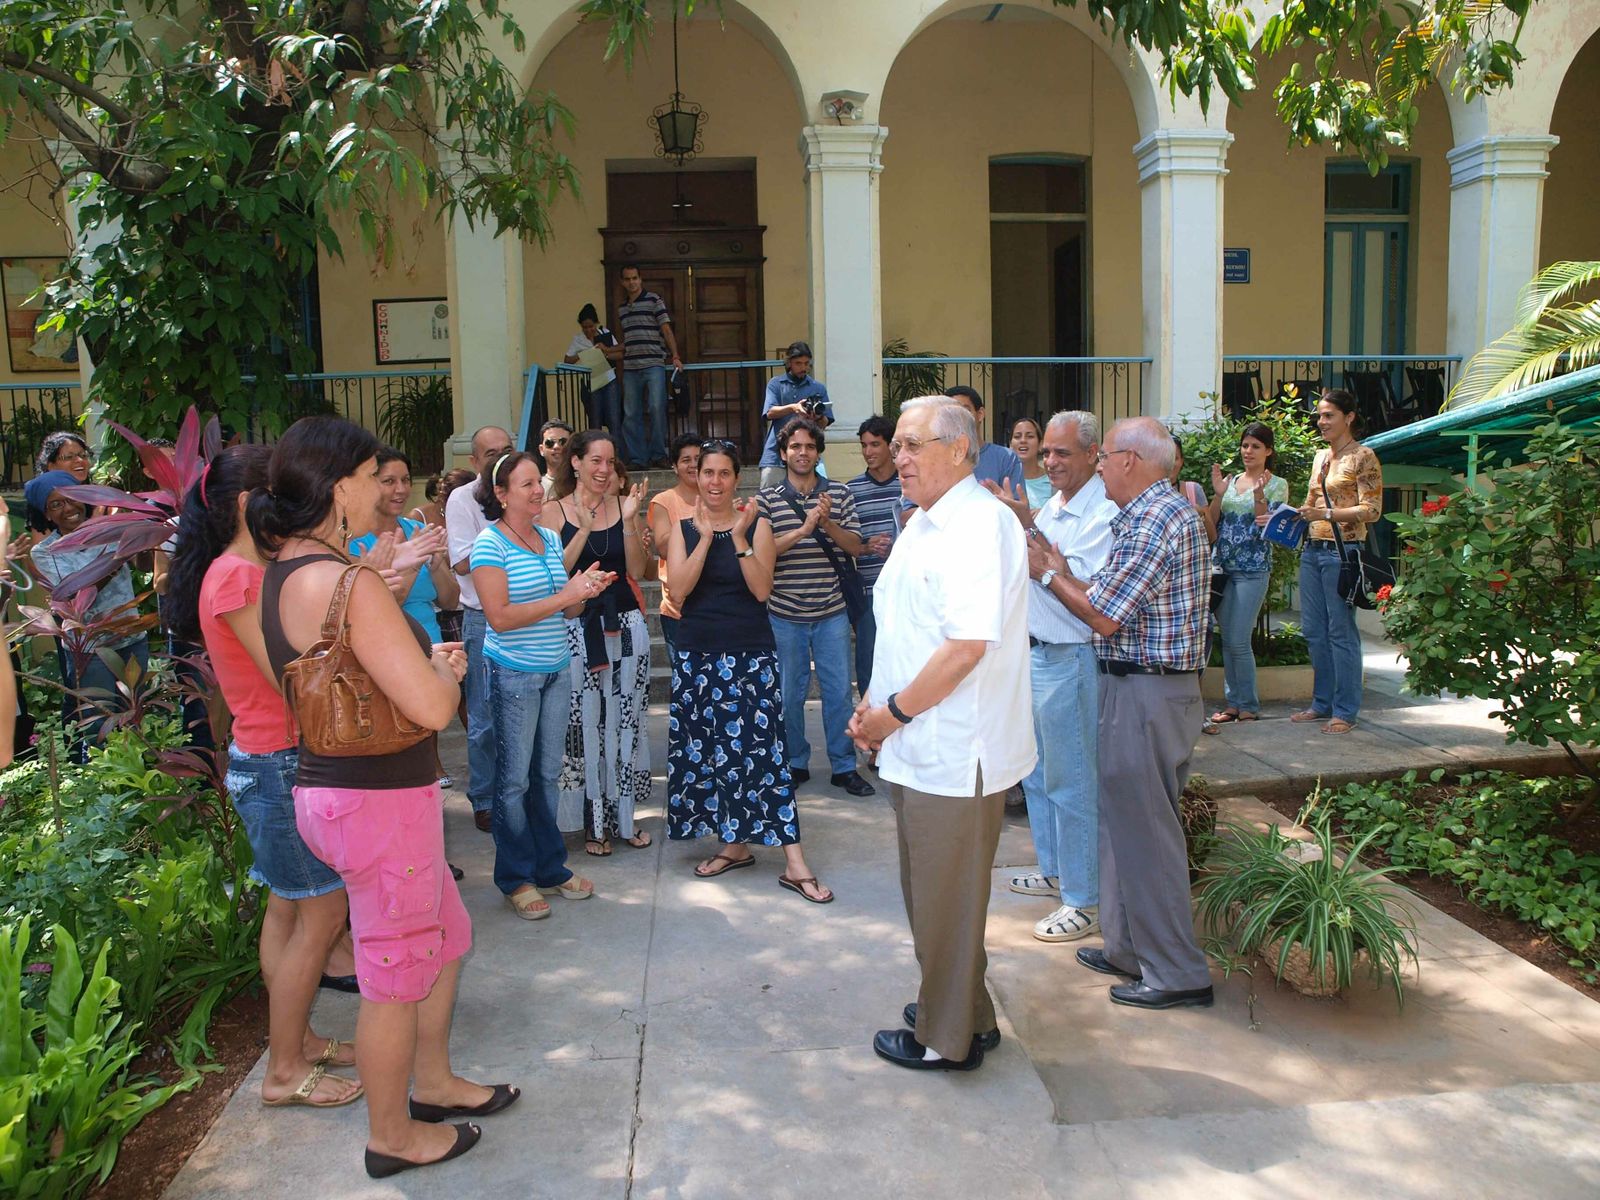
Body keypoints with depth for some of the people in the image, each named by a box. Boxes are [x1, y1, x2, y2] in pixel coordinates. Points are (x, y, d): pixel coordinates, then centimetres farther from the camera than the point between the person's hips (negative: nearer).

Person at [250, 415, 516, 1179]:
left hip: (336, 783, 10)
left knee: (446, 935, 25)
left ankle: (433, 1081, 43)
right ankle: (393, 1136, 30)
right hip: (379, 800, -10)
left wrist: (424, 656, 9)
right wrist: (447, 671, -6)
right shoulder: (346, 584, -24)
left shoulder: (285, 573, 6)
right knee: (395, 974, 9)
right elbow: (430, 706, -27)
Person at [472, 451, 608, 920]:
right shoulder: (490, 544, -10)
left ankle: (550, 868, 25)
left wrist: (585, 589, -7)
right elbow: (499, 617, -18)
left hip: (557, 670, 6)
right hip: (514, 674, -6)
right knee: (515, 778, 3)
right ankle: (516, 878, 17)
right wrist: (562, 597, -20)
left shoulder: (550, 539, 9)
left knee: (547, 773, 14)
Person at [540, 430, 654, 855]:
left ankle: (623, 814, 22)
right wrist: (584, 529, -18)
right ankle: (593, 822, 15)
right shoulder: (554, 510, -1)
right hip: (579, 626, -2)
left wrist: (629, 521, -11)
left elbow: (636, 570, 0)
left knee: (626, 721, 8)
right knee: (585, 723, 1)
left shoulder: (622, 505, 5)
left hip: (625, 624, 2)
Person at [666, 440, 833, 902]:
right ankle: (736, 843, 25)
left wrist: (738, 536, -17)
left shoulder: (756, 524, 0)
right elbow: (679, 588, -9)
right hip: (697, 653, 3)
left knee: (760, 748, -7)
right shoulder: (684, 528, 6)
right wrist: (706, 535, -12)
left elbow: (761, 588, -11)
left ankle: (794, 863, -4)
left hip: (751, 652, -3)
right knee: (709, 748, 8)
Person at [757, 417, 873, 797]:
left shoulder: (839, 493, 5)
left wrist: (828, 524, -16)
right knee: (790, 693, 9)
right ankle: (795, 763, 24)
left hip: (831, 612, 1)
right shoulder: (767, 499, 1)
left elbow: (856, 547, 1)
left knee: (838, 690, 5)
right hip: (785, 614, -1)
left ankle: (844, 766, 17)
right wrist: (804, 529, -20)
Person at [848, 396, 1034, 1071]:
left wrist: (895, 712, -16)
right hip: (917, 748, 10)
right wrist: (874, 704, 9)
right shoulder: (923, 523, 13)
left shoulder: (979, 525, -18)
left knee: (947, 899, 5)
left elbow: (967, 645, -25)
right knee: (929, 890, 21)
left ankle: (949, 1038, 23)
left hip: (955, 754, -9)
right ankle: (958, 1010, 38)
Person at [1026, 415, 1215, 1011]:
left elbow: (1103, 617, -18)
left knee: (1144, 829, -1)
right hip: (1144, 688, 11)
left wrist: (1047, 573, -6)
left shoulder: (1154, 520, -19)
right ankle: (1130, 948, 30)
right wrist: (1063, 573, 13)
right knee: (1127, 822, 18)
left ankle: (1177, 973, 11)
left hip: (1144, 695, -11)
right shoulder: (1167, 509, 15)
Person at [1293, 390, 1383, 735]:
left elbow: (1372, 510, -12)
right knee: (1314, 631, 10)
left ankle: (1345, 711, 6)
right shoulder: (1320, 457, 16)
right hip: (1312, 549, 7)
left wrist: (1327, 514, -22)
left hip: (1343, 551, -7)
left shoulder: (1363, 457, -5)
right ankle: (1322, 703, 22)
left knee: (1341, 631, -3)